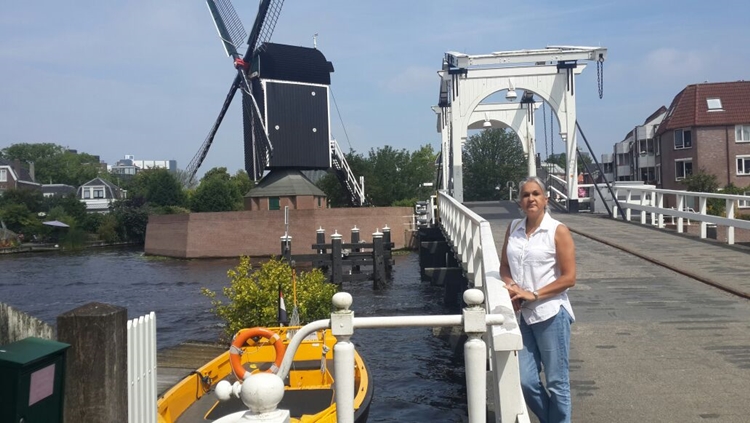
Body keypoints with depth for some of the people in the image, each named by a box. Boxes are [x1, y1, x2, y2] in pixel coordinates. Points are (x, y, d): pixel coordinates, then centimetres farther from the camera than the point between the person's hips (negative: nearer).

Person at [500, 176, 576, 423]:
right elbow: (504, 266, 15)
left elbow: (569, 278, -10)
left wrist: (534, 294, -14)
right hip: (522, 315, 5)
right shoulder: (513, 228, 7)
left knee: (556, 382, 6)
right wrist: (512, 286, -6)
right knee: (525, 381, 9)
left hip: (551, 314, -5)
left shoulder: (558, 231, -7)